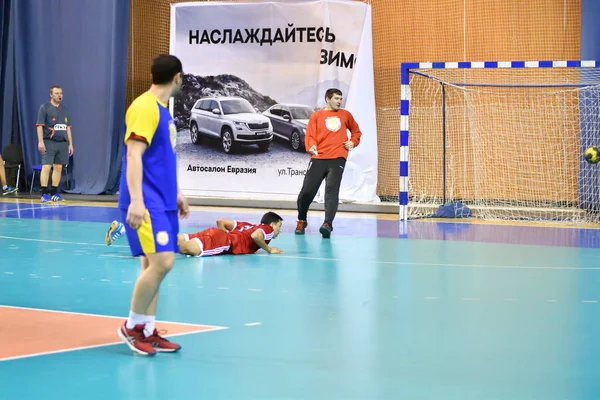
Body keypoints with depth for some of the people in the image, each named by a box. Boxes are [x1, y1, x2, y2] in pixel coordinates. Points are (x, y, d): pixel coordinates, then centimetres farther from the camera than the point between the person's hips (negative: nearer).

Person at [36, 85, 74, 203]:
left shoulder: (64, 110, 16)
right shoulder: (45, 108, -1)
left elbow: (68, 128, 19)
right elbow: (40, 126, -7)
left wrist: (70, 143, 14)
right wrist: (40, 142, -15)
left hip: (63, 143, 5)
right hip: (49, 143, -5)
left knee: (58, 168, 5)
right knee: (46, 167, -10)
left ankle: (54, 193, 11)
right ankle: (44, 194, -10)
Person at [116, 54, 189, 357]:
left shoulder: (163, 111, 16)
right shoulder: (145, 108, -13)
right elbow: (133, 155, -20)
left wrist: (176, 193, 29)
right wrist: (136, 200, -28)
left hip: (162, 201, 9)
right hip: (146, 202, -9)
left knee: (154, 264, 8)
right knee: (162, 261, -15)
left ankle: (148, 332, 12)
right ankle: (131, 326, -2)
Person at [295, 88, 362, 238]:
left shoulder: (345, 115, 15)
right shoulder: (316, 116, 9)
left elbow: (356, 131, 27)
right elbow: (310, 136, 0)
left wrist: (353, 142, 7)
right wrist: (311, 147, -21)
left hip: (338, 158, 0)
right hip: (318, 159, 0)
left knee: (332, 190, -17)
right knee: (306, 191, -3)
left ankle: (328, 224, -26)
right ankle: (301, 221, 22)